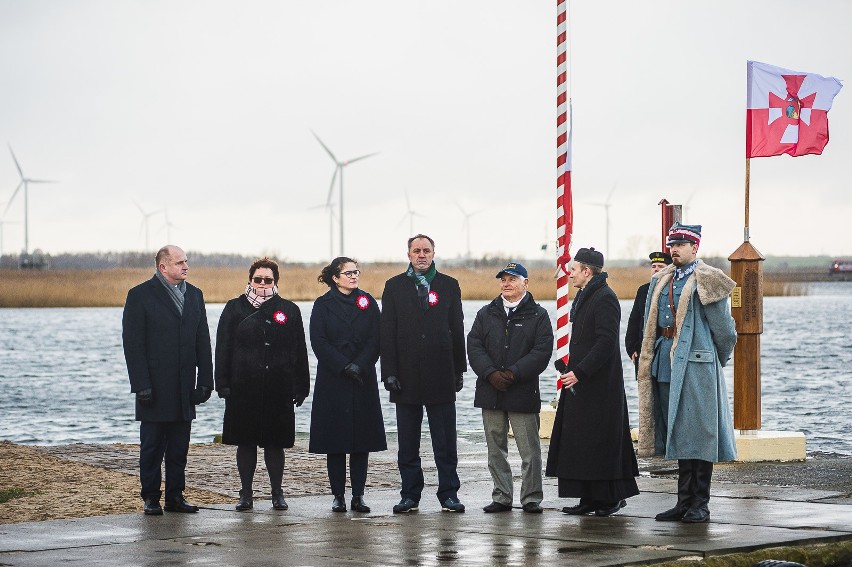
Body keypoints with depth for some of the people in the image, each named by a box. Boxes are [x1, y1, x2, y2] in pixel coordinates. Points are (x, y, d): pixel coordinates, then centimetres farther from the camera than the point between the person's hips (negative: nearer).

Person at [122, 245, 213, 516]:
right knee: (152, 447, 2)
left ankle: (176, 496, 15)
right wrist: (141, 385, -14)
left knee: (179, 447, 9)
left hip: (184, 388, 5)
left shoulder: (194, 295, 11)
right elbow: (133, 344, -9)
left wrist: (204, 381, 4)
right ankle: (151, 498, 9)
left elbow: (203, 341, 11)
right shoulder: (140, 295, -5)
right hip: (155, 388, -5)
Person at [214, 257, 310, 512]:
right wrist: (223, 384, -5)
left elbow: (299, 352, 8)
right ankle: (246, 494, 11)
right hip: (244, 388, 0)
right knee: (245, 441, 4)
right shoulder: (235, 309, 6)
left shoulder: (289, 310, 8)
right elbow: (223, 348, 3)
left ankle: (277, 494, 13)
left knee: (275, 442, 4)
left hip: (278, 390, 0)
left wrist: (300, 387, 2)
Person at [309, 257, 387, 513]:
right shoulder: (323, 305, 2)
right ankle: (338, 496, 4)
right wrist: (345, 367, -14)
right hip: (332, 381, -2)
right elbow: (319, 342, -5)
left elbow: (375, 339, 2)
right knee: (335, 439, -1)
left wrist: (360, 366, -13)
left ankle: (358, 496, 5)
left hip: (363, 380, 2)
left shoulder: (367, 302, 8)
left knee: (362, 438, 1)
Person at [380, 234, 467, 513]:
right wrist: (389, 372, -6)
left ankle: (448, 494, 6)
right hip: (407, 375, 0)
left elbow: (457, 330, 7)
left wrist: (459, 370, 3)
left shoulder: (449, 286, 8)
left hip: (441, 375, 0)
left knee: (445, 442, 2)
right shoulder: (394, 287, 7)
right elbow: (387, 333, 2)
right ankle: (410, 495, 11)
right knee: (408, 443, 5)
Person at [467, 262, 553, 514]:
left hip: (523, 393, -4)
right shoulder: (486, 314, 12)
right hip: (490, 393, 4)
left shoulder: (538, 315, 2)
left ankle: (531, 498, 4)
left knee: (529, 450, -4)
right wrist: (490, 373, -11)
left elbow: (542, 351, -7)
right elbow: (474, 346, 4)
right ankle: (501, 497, 14)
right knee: (496, 450, 7)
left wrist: (513, 374, -15)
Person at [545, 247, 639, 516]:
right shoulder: (584, 297, 17)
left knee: (601, 441, -5)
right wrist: (572, 370, 12)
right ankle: (589, 499, 12)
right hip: (581, 384, 10)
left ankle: (613, 497, 3)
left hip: (599, 384, -10)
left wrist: (579, 372, -22)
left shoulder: (605, 298, -14)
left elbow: (606, 341, -21)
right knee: (579, 441, 8)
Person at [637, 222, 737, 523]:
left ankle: (700, 504, -1)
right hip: (666, 365, 7)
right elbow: (651, 326, 20)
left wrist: (719, 359, 9)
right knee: (678, 435, 9)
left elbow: (723, 328, -1)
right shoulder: (660, 282, 15)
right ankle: (684, 501, 13)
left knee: (698, 435, -5)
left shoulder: (706, 282, -6)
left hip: (696, 365, -7)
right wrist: (653, 358, 15)